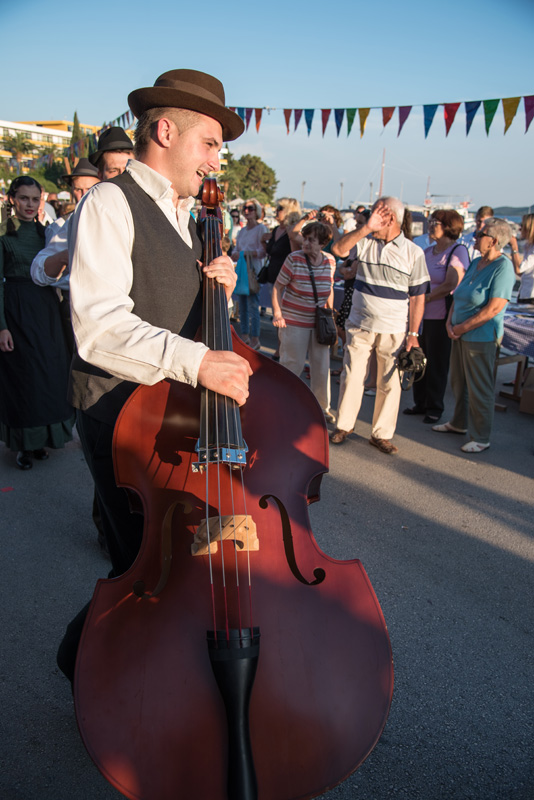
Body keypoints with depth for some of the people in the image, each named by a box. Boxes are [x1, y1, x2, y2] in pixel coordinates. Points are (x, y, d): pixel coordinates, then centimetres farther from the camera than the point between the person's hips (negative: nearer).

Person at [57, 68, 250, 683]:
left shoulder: (181, 216, 19)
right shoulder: (109, 204, -9)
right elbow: (99, 325, -22)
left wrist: (217, 290, 3)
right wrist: (196, 360, -32)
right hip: (120, 411, -8)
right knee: (146, 560, -5)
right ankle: (84, 660, 23)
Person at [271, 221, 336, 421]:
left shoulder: (330, 261, 1)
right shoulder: (294, 259, -11)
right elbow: (277, 287, -6)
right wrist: (277, 313, -13)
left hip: (319, 322, 4)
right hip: (294, 321, -4)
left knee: (322, 367, 9)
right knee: (293, 365, 1)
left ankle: (322, 407, 25)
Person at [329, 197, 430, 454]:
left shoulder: (413, 252, -2)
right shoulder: (365, 241, 1)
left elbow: (417, 296, -1)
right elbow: (338, 250, -17)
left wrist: (413, 333, -5)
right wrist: (366, 228, -24)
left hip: (394, 331, -1)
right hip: (359, 326, 1)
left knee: (389, 383, 6)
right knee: (351, 377, 6)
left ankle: (381, 434, 19)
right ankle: (344, 425, 24)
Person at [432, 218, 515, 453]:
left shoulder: (503, 267, -15)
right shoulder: (475, 263, 10)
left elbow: (494, 308, -22)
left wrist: (462, 328, -17)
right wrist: (450, 321, -2)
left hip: (481, 338, -8)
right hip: (461, 335, 9)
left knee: (479, 389, 1)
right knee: (458, 383, 19)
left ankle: (481, 438, 13)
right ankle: (459, 423, 37)